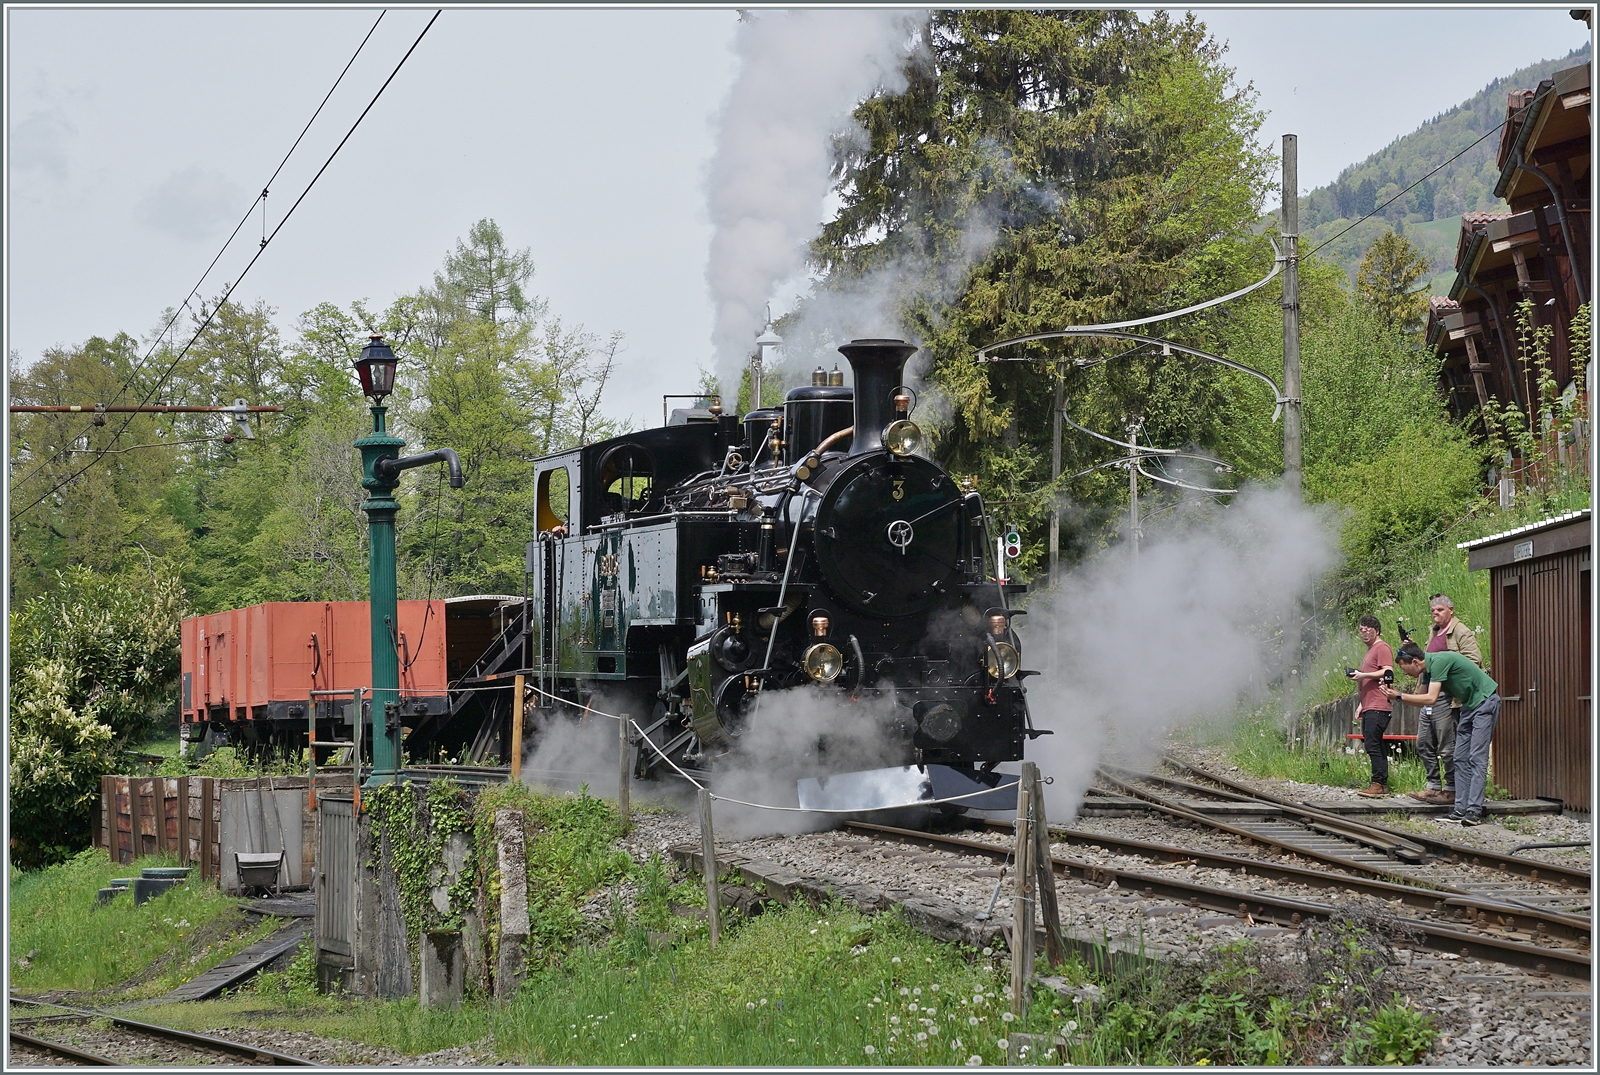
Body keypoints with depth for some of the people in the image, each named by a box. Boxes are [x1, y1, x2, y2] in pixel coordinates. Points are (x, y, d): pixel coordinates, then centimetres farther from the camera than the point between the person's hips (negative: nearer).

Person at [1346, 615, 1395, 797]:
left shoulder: (1382, 648, -5)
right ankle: (1382, 784, 8)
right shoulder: (1369, 651, 26)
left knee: (1373, 744, -14)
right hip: (1369, 707, 10)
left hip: (1378, 707, -10)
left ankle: (1378, 783, -16)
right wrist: (1361, 703, 25)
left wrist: (1363, 675, -18)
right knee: (1375, 745, 7)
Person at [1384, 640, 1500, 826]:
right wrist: (1395, 694, 1)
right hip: (1470, 705, 10)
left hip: (1485, 700, -10)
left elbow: (1430, 698, -27)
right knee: (1461, 759, 6)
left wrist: (1399, 696, -21)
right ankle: (1461, 810, 5)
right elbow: (1421, 699, 14)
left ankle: (1474, 811, -17)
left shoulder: (1439, 661, -23)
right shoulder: (1428, 669, 6)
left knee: (1477, 758, -14)